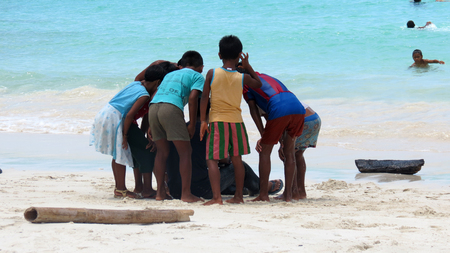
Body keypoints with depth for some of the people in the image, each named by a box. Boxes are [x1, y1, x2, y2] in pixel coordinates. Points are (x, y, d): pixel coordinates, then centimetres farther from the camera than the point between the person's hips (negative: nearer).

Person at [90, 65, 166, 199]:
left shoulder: (135, 84, 15)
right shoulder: (145, 95, -11)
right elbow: (130, 115, -19)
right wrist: (125, 135, -12)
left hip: (104, 113, 9)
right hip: (113, 119, -9)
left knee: (117, 155, 16)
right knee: (121, 155, -1)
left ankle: (118, 188, 23)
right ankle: (121, 190, 3)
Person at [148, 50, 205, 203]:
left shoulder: (170, 74, 35)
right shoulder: (197, 76, 17)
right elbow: (192, 98, -1)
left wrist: (151, 126, 27)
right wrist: (192, 124, 0)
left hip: (153, 107, 6)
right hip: (171, 108, -6)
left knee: (162, 152, 16)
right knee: (185, 152, 1)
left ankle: (160, 192, 15)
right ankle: (186, 194, -2)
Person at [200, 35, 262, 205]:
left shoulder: (212, 73, -5)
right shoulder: (242, 78, -1)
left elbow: (204, 97, -6)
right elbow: (258, 84, 20)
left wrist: (203, 121, -1)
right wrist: (247, 66, 25)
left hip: (217, 121, -2)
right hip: (236, 121, 3)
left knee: (212, 159, -2)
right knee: (236, 159, 15)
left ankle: (216, 197, -14)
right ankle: (238, 195, 19)